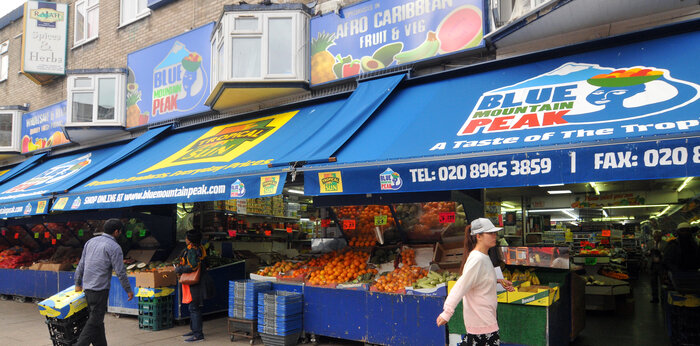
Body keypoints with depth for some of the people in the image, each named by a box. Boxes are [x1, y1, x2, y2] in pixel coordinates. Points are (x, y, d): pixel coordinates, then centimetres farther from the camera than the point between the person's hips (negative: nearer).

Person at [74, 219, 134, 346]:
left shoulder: (91, 241, 12)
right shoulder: (114, 247, -10)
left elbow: (81, 265, 16)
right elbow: (120, 272, -10)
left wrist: (78, 284, 25)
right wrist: (128, 290, 0)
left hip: (87, 288, 8)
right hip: (100, 289, -8)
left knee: (97, 320, 15)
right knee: (94, 321, -3)